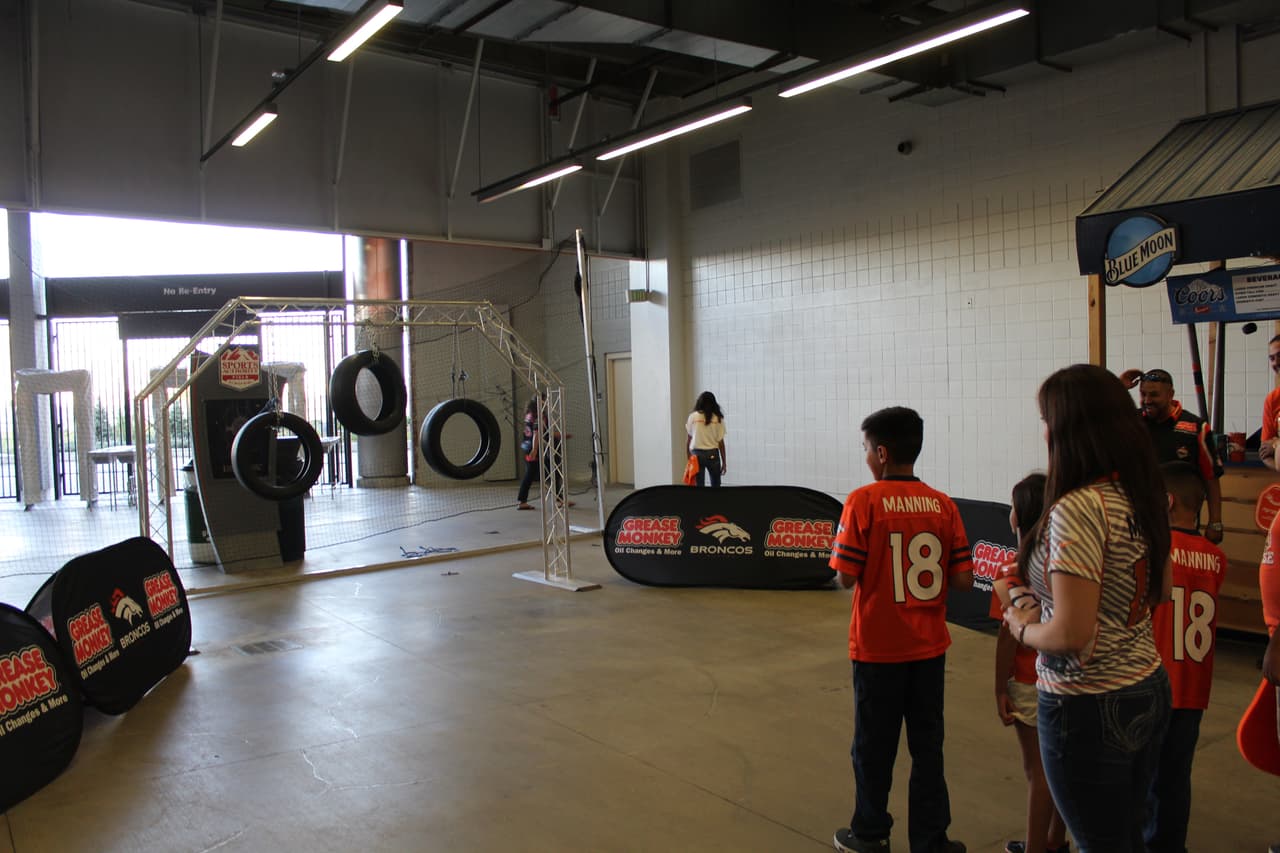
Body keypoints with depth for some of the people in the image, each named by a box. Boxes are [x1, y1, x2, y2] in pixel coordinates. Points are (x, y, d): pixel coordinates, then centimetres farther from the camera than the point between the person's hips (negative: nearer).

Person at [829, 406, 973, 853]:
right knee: (927, 745, 15)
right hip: (929, 646, 3)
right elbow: (963, 579, -4)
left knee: (874, 746, 13)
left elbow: (846, 577, -15)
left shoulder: (863, 502, -14)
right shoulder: (943, 505, -3)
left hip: (878, 648, -3)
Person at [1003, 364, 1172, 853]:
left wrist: (1023, 628, -8)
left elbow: (1071, 634, -26)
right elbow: (1161, 592, 17)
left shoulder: (1078, 509, -25)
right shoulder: (1143, 498, 1)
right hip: (1149, 690, 8)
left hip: (1088, 706, -8)